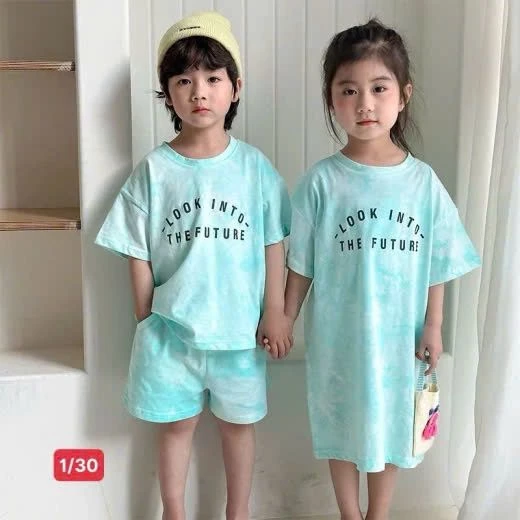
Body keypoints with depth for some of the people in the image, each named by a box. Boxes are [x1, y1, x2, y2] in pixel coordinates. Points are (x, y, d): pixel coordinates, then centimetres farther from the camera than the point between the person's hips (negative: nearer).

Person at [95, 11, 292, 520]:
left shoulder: (254, 166, -6)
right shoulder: (153, 170, -7)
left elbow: (273, 243, -1)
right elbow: (139, 253, -2)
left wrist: (274, 313, -2)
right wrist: (146, 317, 0)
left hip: (239, 326, 1)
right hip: (171, 327, 0)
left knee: (238, 421, 17)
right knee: (176, 423, 16)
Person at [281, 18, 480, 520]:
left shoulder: (423, 181, -8)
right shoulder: (321, 181, -13)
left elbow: (436, 262, 0)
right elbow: (300, 265, -5)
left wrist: (433, 326, 0)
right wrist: (284, 321, -1)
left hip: (398, 334, 2)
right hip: (337, 334, -1)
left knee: (391, 426, 19)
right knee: (340, 425, 17)